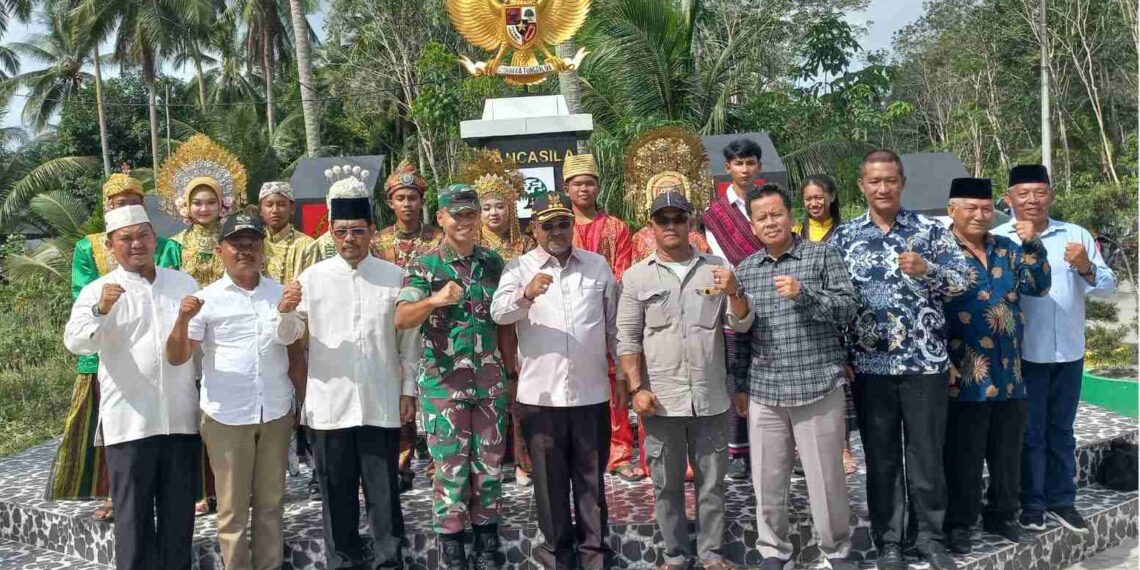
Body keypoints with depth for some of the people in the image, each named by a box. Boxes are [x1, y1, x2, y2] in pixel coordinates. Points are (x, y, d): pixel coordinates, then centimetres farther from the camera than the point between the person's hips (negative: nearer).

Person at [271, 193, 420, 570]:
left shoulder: (394, 276, 3)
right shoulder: (313, 277, 2)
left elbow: (409, 337, 6)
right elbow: (287, 336, 1)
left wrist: (409, 389, 4)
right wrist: (284, 310, -19)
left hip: (382, 404, 0)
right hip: (329, 405, 0)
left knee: (384, 492, 8)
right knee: (337, 495, 11)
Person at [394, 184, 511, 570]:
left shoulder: (493, 262, 6)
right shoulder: (424, 266, -6)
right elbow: (401, 319, -19)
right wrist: (435, 300, -37)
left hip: (490, 384, 3)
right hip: (443, 385, -3)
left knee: (489, 469, 10)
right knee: (451, 471, 3)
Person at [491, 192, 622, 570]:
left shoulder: (598, 265, 8)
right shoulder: (519, 268, 2)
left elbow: (613, 324, 12)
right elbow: (498, 313, -16)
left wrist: (622, 375, 11)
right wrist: (526, 295, -35)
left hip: (591, 392, 1)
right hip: (540, 394, -1)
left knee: (591, 477, 10)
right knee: (550, 477, 9)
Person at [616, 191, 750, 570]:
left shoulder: (716, 269, 6)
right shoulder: (636, 276, 2)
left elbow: (741, 325, 3)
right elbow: (627, 338, 0)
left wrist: (734, 292, -16)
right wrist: (636, 388, -9)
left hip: (710, 397, 1)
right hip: (660, 398, -1)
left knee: (711, 482, 10)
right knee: (667, 484, 10)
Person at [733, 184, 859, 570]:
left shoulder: (822, 255, 0)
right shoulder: (744, 270, 10)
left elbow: (849, 307, -6)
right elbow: (739, 333, 13)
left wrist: (803, 294, -20)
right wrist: (739, 385, 12)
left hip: (818, 386, -3)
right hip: (763, 392, 3)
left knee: (826, 477, 6)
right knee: (767, 479, 9)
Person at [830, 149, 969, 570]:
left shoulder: (930, 230, 3)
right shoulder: (843, 237, 5)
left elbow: (960, 283, -1)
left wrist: (926, 270, -21)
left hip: (926, 360, 0)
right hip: (869, 363, 1)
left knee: (926, 453, 7)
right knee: (881, 457, 9)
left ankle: (929, 536, 24)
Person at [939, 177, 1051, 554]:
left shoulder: (1009, 250, 12)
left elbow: (1039, 287, 6)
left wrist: (1033, 245, -7)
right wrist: (944, 365, -15)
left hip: (1010, 374, 6)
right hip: (965, 376, -6)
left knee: (1007, 453, 16)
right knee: (964, 457, 4)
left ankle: (1001, 516, 32)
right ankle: (958, 524, 17)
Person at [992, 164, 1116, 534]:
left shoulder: (1076, 235, 4)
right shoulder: (997, 240, -6)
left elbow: (1108, 286, 0)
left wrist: (1086, 268, -17)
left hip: (1069, 353, 3)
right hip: (1024, 354, -3)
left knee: (1061, 431, 16)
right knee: (1030, 432, 8)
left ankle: (1061, 500, 28)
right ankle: (1032, 503, 21)